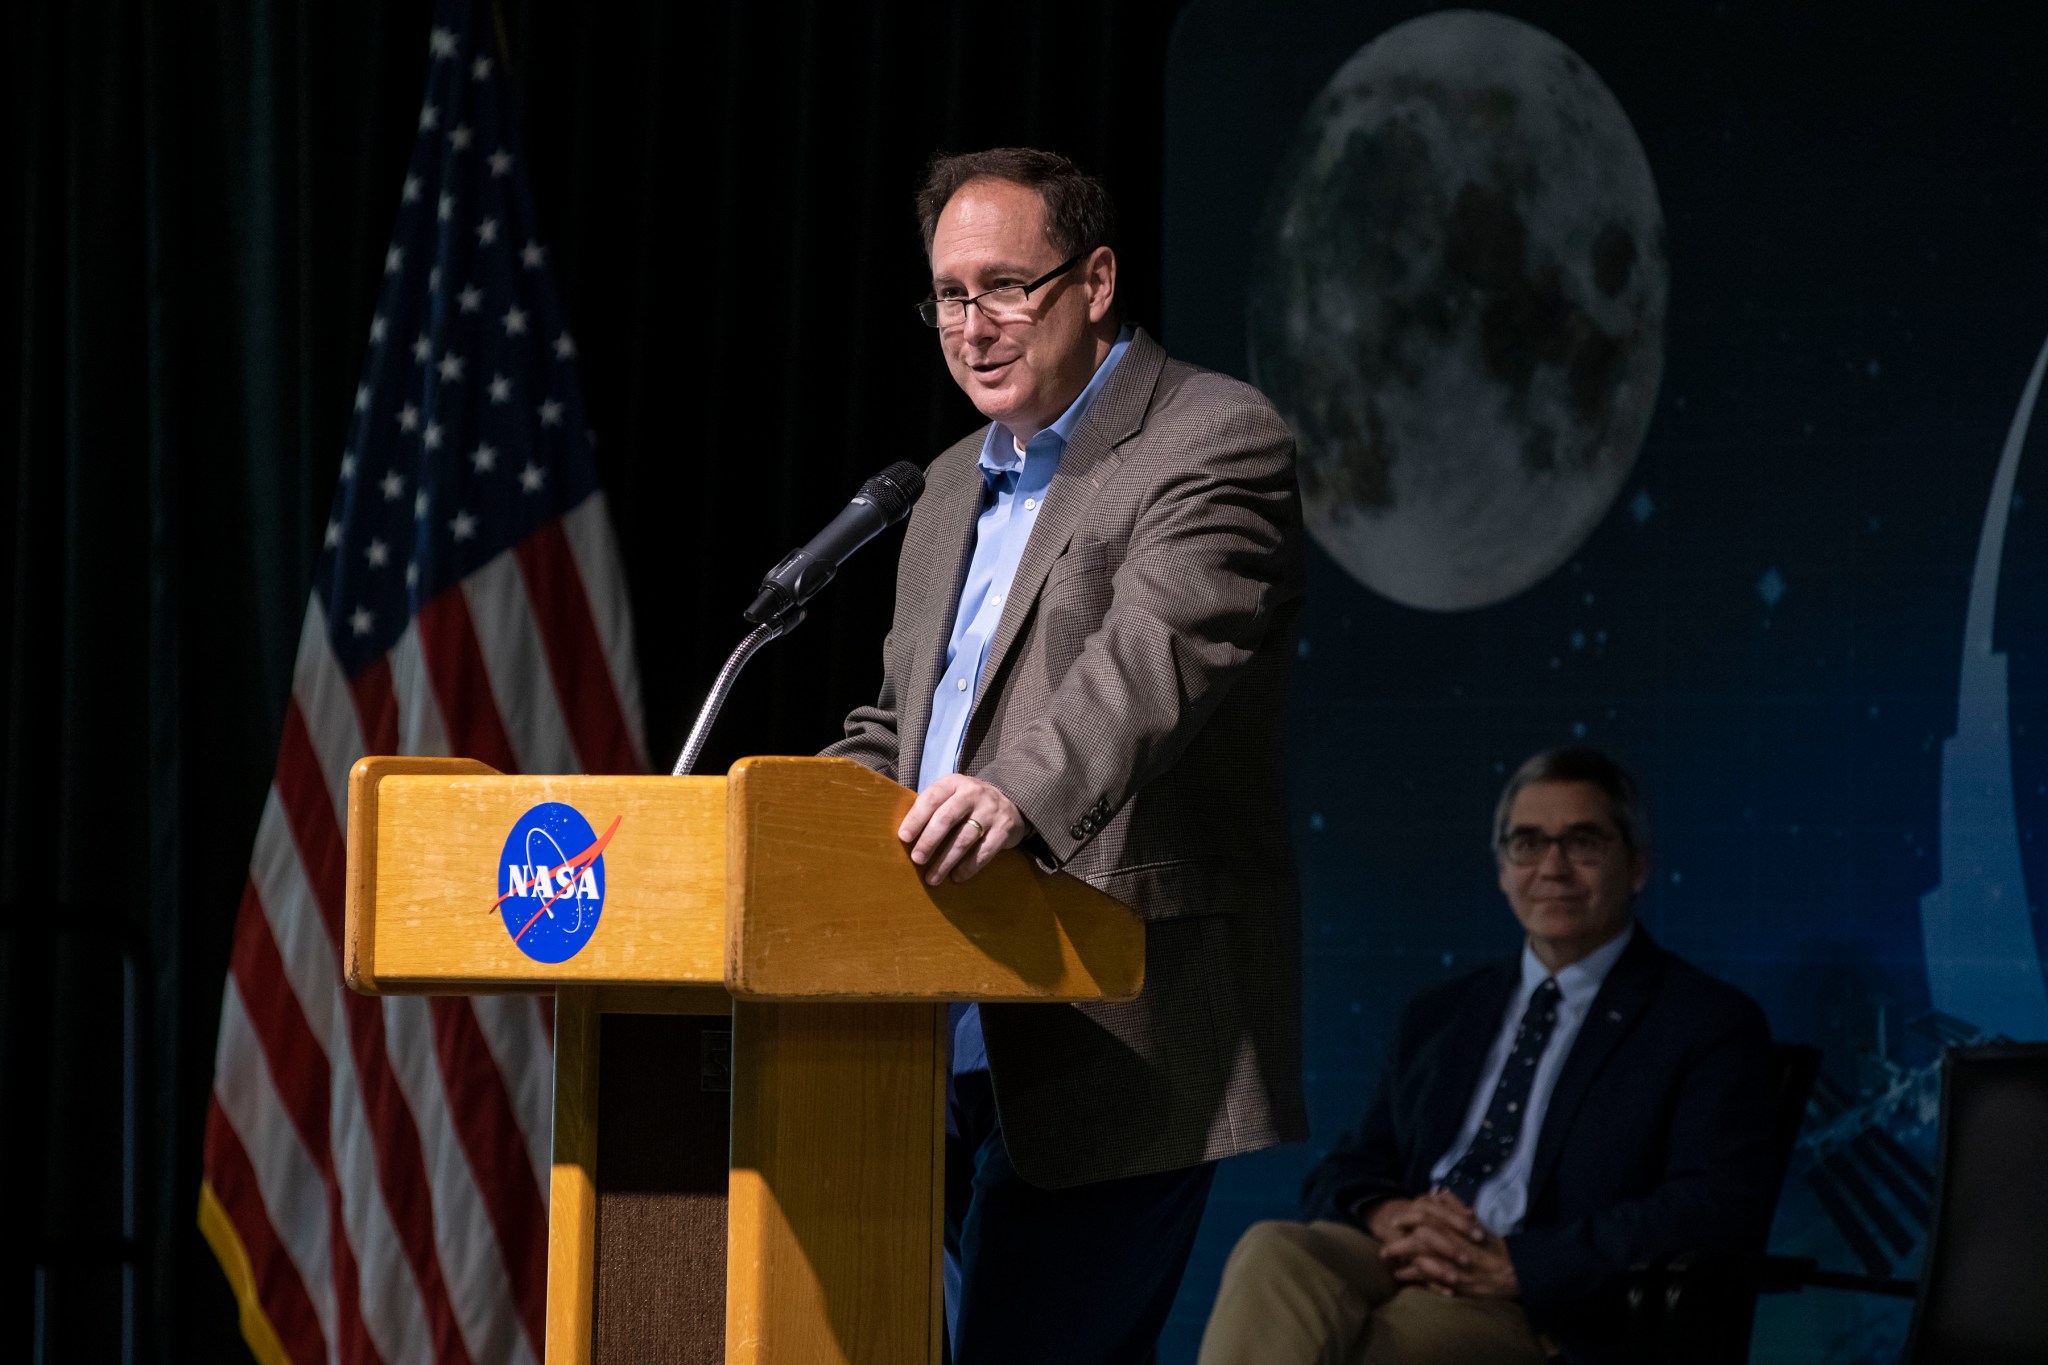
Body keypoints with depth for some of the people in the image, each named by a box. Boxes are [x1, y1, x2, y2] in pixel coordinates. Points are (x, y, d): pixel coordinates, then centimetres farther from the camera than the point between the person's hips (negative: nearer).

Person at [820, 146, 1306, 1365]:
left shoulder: (1217, 441, -5)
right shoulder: (956, 487, 22)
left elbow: (1155, 657, -23)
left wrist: (1019, 796, -41)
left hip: (1118, 1035, -8)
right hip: (956, 1045, 8)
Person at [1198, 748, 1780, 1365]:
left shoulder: (1711, 1025, 7)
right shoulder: (1439, 1015, 26)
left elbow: (1718, 1215, -7)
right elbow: (1344, 1176, 21)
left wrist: (1516, 1265, -16)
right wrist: (1385, 1214, -6)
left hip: (1550, 1315, -5)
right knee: (1270, 1252, -32)